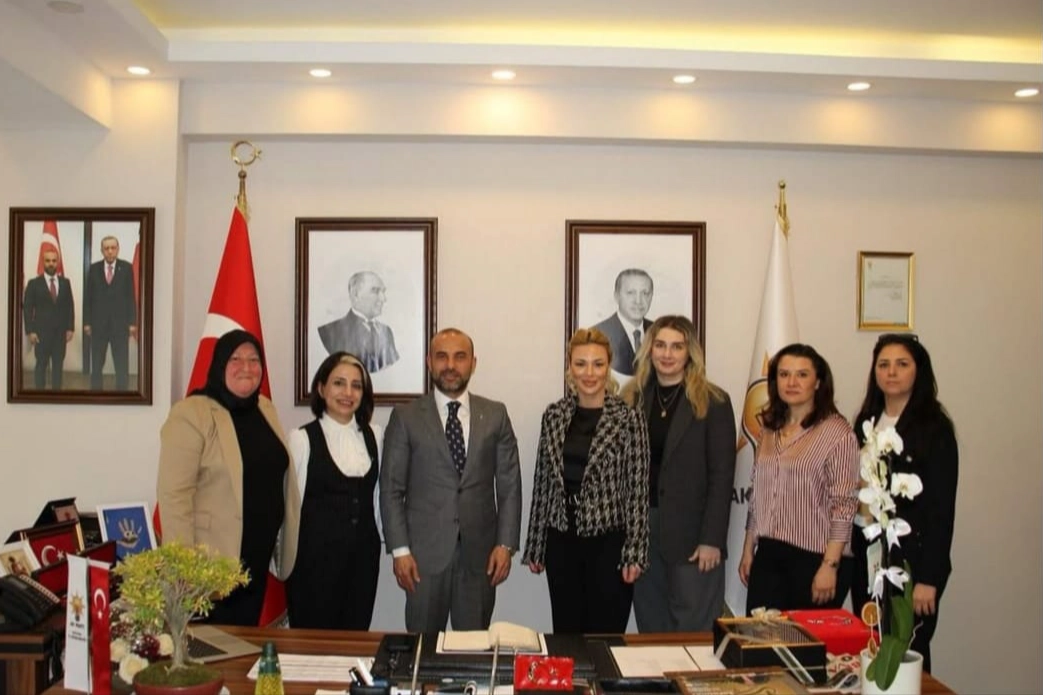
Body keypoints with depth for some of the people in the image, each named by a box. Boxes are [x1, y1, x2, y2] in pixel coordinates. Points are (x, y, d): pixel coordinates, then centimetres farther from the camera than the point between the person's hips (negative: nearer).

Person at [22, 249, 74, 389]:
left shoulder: (65, 282, 7)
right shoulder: (34, 283, 0)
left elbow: (69, 306, 8)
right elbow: (27, 309, -2)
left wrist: (70, 328, 2)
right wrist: (30, 331, -8)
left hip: (60, 332, 2)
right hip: (41, 331, -2)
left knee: (58, 365, 4)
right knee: (41, 365, 2)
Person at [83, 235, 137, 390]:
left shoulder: (127, 268, 0)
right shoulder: (94, 268, 4)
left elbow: (131, 296, -1)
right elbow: (87, 297, 4)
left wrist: (132, 323, -5)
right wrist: (87, 322, 0)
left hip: (120, 323, -1)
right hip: (98, 323, 2)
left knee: (122, 366, -1)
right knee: (96, 365, 8)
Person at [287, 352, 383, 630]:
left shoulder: (374, 435, 6)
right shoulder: (303, 438, -7)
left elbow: (377, 493, 11)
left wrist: (380, 538, 7)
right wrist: (288, 557, -2)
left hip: (364, 554, 4)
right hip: (315, 554, -4)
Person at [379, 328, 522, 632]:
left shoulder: (495, 415, 6)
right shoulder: (406, 417, 1)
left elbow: (509, 485, 5)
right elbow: (391, 489, 0)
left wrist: (506, 544, -2)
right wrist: (400, 550, -6)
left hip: (480, 552, 1)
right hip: (425, 552, -1)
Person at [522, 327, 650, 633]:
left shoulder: (629, 419, -6)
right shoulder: (553, 415, 4)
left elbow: (638, 490, -7)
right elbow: (542, 481, 7)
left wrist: (634, 553, -10)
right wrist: (535, 546, 8)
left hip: (608, 542, -3)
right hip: (562, 542, 3)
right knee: (564, 635, 12)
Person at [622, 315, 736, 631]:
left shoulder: (713, 402, -4)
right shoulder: (633, 398, 8)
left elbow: (722, 475, -7)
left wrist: (712, 539, -12)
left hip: (691, 533, -4)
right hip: (641, 529, 4)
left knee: (693, 633, 0)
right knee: (650, 629, 12)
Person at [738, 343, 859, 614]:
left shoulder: (837, 431, -8)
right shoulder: (769, 429, 10)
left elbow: (844, 504, -12)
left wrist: (830, 565, -16)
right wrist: (748, 549, 13)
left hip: (815, 558, -5)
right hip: (768, 557, 5)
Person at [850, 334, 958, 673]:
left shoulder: (934, 428, -7)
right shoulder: (866, 422, 10)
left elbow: (942, 507, -10)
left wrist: (929, 578, -14)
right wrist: (852, 550, 5)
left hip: (910, 555, -5)